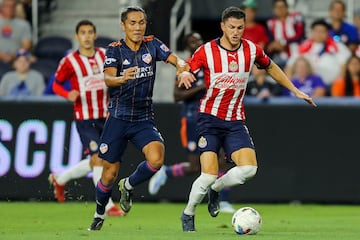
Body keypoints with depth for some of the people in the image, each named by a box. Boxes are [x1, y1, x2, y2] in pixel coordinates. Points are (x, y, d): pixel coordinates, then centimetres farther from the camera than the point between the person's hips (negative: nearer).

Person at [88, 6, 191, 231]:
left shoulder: (152, 45, 2)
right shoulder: (115, 49, -6)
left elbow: (174, 58, -11)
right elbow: (108, 78, -22)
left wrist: (181, 65, -35)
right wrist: (122, 79, -45)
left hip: (144, 119, 2)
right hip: (118, 118, -2)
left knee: (156, 159, -24)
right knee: (110, 172, 2)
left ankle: (129, 185, 6)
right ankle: (99, 215, 28)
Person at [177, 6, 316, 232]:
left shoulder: (252, 50, 0)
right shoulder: (206, 51, -10)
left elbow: (271, 67, 18)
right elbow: (186, 72, -4)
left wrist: (295, 90, 19)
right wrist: (184, 75, -30)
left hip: (236, 121, 3)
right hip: (210, 119, -3)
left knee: (249, 168, -17)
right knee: (209, 175, -16)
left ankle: (215, 189, 14)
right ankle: (188, 214, 11)